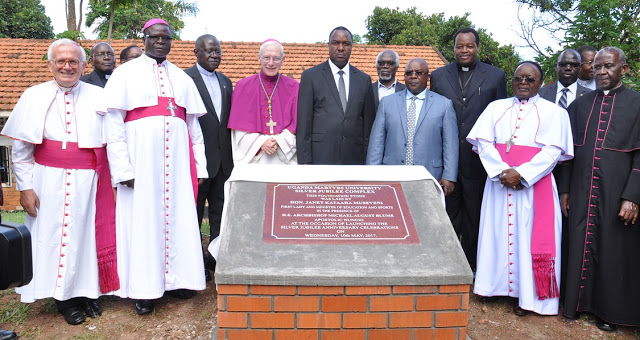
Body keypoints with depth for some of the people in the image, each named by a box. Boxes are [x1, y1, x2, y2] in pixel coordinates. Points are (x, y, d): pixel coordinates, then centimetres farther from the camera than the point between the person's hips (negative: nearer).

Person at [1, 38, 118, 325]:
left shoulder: (99, 97, 3)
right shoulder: (34, 97, 3)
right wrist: (25, 186, -3)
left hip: (90, 182, 1)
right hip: (50, 182, 0)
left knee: (88, 234, 8)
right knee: (55, 236, 6)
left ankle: (87, 291, 25)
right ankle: (63, 297, 22)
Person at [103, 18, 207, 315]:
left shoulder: (182, 78, 15)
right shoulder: (126, 73, 5)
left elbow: (194, 125, 14)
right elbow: (113, 123, -3)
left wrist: (198, 167, 7)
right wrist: (122, 168, -12)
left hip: (176, 159, 3)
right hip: (140, 159, -3)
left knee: (178, 216, 4)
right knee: (142, 218, 0)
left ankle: (174, 278, 18)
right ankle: (144, 289, 11)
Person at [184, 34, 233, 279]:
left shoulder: (225, 82, 15)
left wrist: (231, 154, 11)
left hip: (223, 159, 6)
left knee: (220, 210, 13)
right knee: (194, 212, 6)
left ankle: (217, 258, 25)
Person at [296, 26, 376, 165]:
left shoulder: (364, 79, 12)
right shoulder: (310, 76, 3)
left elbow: (368, 122, 13)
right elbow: (303, 122, -1)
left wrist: (368, 158, 7)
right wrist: (304, 160, -8)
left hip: (354, 157, 3)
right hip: (321, 156, -3)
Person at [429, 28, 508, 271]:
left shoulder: (495, 76, 3)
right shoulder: (438, 76, 7)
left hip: (478, 158, -1)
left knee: (474, 217, 10)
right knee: (448, 215, 12)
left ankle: (470, 265, 24)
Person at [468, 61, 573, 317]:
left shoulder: (554, 112, 5)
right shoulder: (496, 107, 11)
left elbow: (554, 151, -6)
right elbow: (483, 142, 1)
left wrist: (521, 174, -17)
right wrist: (502, 171, -14)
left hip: (534, 184, -2)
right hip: (498, 181, 3)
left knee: (528, 235, 0)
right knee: (497, 232, 6)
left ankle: (526, 295, 10)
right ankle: (496, 285, 18)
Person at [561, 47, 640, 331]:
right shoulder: (579, 105, 9)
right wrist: (565, 189, 7)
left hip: (617, 193, -3)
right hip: (581, 192, 3)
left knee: (614, 249, 8)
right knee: (581, 245, 10)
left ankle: (610, 309, 24)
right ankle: (578, 300, 27)